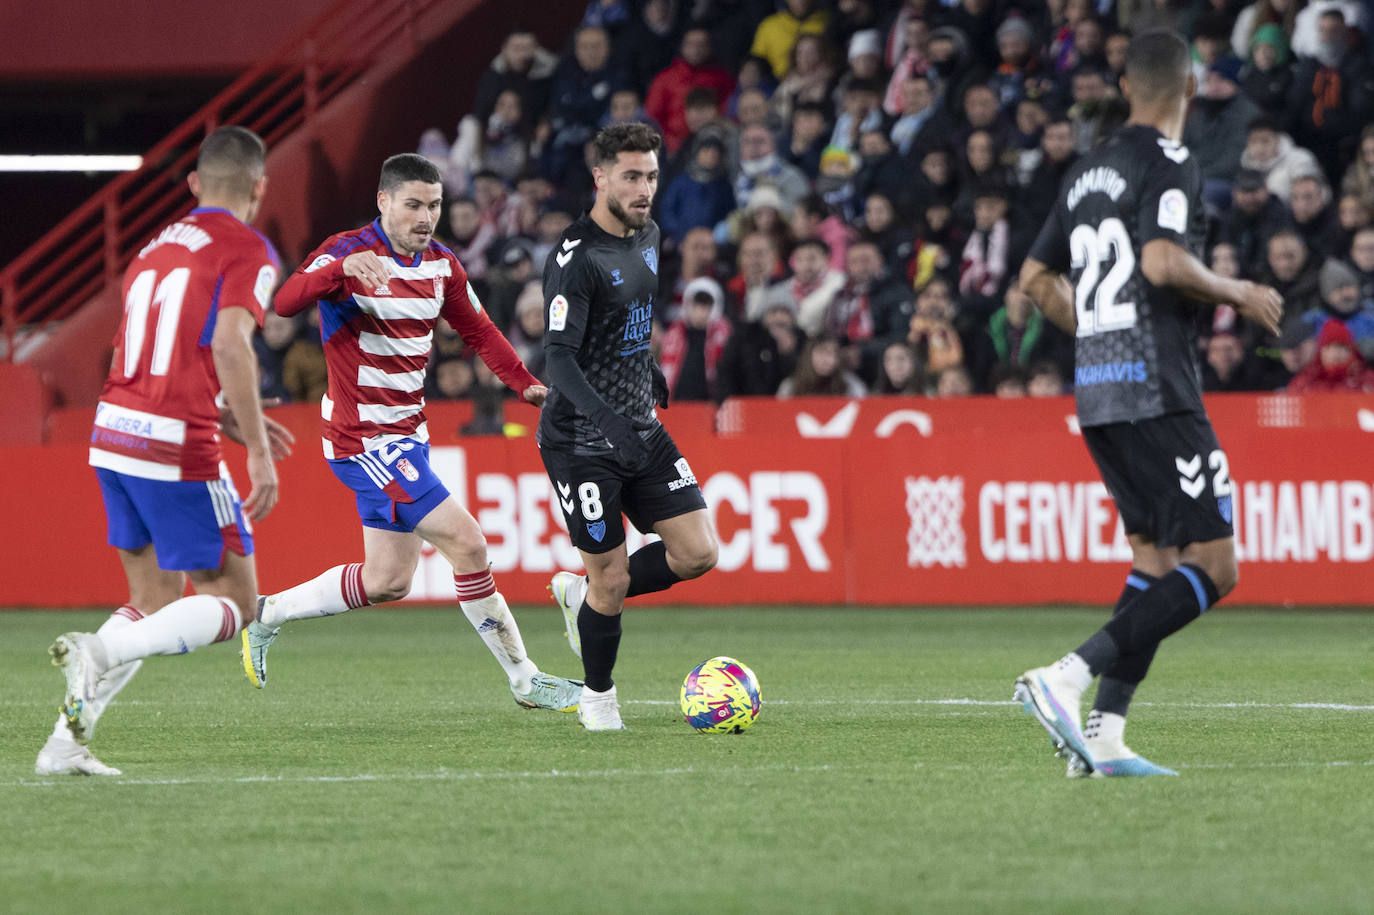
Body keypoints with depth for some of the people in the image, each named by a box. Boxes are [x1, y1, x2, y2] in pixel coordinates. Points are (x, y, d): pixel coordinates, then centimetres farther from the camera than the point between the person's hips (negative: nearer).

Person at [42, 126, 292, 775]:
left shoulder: (155, 248, 19)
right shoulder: (248, 251, -4)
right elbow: (230, 343, -20)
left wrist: (225, 419, 29)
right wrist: (256, 450, -19)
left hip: (111, 431, 7)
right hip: (176, 451, -7)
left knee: (157, 603, 17)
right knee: (235, 603, 2)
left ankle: (65, 744, 7)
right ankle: (102, 651, -22)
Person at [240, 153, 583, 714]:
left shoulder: (440, 265, 7)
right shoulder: (349, 252, -16)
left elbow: (478, 331, 19)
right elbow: (287, 302, -32)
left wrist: (526, 385, 4)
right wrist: (342, 269, -51)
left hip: (406, 433, 9)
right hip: (362, 435, -9)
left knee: (387, 581, 11)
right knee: (466, 543, -14)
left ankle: (268, 615, 26)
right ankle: (524, 679, -5)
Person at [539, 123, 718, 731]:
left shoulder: (646, 236, 7)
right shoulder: (576, 258, -19)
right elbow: (559, 357, -25)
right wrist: (608, 420, -37)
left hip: (641, 430, 8)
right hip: (581, 441, -8)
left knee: (698, 554, -1)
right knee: (611, 580, -4)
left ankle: (582, 593, 22)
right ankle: (597, 698, 19)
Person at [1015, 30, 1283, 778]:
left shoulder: (1087, 174, 16)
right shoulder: (1170, 166, -8)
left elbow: (1036, 278, 21)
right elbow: (1162, 262, -23)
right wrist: (1237, 294, -7)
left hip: (1096, 395, 9)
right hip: (1156, 392, -9)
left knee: (1156, 562, 14)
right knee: (1212, 569, -8)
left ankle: (1104, 737, 3)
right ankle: (1065, 679, -21)